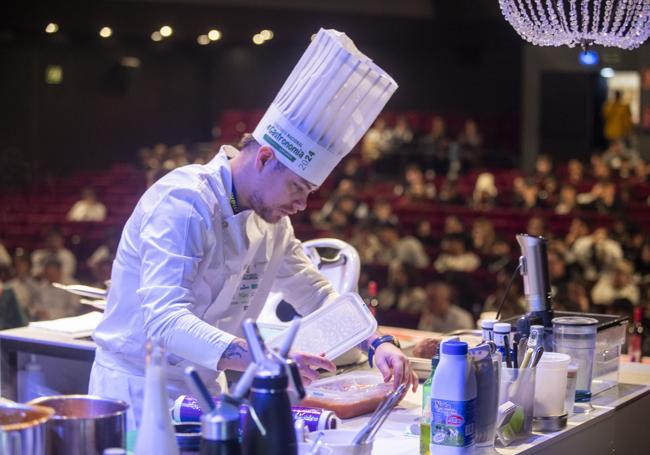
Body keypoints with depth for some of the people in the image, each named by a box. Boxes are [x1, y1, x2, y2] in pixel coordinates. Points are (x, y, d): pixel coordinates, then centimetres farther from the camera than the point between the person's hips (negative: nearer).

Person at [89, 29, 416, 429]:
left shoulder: (270, 218, 6)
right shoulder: (183, 204, -21)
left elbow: (316, 294, 16)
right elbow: (164, 320, -31)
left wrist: (378, 343, -1)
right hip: (140, 394, -7)